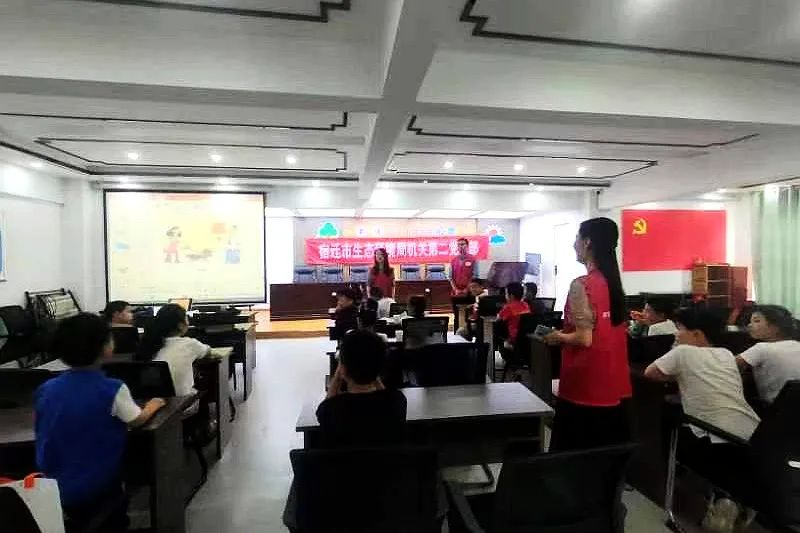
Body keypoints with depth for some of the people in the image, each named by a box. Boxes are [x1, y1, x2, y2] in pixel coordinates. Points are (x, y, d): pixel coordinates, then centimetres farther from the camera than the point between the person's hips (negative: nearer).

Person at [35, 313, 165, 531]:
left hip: (49, 489, 4)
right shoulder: (113, 389, -23)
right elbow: (137, 421, -7)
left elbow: (45, 436, 8)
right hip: (95, 490, -4)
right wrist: (152, 406, 12)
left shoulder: (46, 389, -7)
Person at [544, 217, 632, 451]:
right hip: (613, 383, 8)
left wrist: (558, 337, -4)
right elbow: (602, 330, 13)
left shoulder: (581, 285, -18)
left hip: (585, 385, -8)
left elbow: (584, 338, -21)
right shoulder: (613, 282, 6)